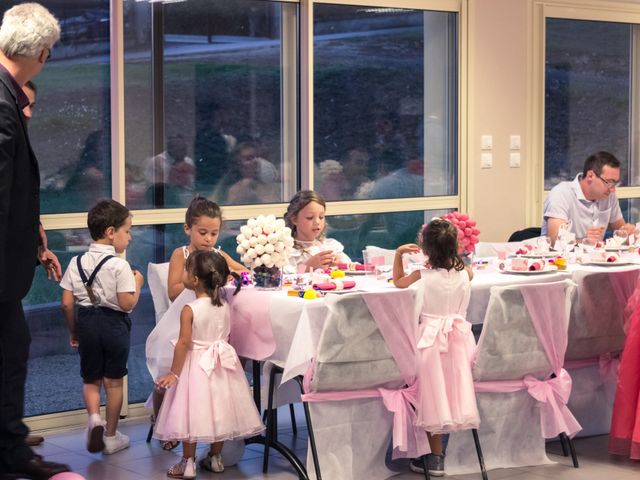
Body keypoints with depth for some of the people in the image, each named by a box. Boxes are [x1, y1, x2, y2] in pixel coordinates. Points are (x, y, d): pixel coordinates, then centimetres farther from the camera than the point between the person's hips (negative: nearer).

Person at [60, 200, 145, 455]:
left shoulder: (76, 263, -2)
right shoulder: (119, 266, -16)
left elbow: (67, 303, -1)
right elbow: (127, 304, -18)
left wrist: (73, 330, 12)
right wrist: (137, 283, -1)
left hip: (87, 323, 3)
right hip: (114, 325, -3)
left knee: (90, 380, 18)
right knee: (113, 382, 11)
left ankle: (94, 417, -8)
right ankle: (111, 436, 19)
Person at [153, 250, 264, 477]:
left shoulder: (189, 310, -18)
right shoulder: (224, 304, -2)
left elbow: (184, 343, -18)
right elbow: (227, 336, 7)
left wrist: (174, 372, -11)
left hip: (196, 364, -5)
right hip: (221, 362, 5)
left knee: (192, 413, 5)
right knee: (218, 411, 15)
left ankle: (188, 463, 11)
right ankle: (215, 458, 27)